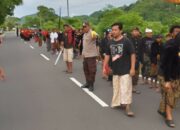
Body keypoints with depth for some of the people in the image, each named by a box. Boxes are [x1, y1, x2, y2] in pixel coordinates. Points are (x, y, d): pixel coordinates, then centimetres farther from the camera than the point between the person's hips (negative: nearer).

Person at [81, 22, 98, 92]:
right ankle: (87, 83, 30)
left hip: (91, 55, -9)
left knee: (92, 70, -1)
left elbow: (95, 36, -42)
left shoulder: (91, 33, -17)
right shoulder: (84, 34, 12)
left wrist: (94, 36, -66)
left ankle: (91, 84, 8)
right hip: (85, 55, 9)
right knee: (86, 69, 17)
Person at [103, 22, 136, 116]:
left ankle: (128, 108, -3)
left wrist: (132, 68, -14)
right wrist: (104, 67, 12)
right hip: (115, 70, 6)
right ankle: (117, 103, 29)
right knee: (116, 89, 14)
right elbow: (107, 55, 15)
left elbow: (132, 55, -10)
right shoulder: (111, 42, 6)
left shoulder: (126, 41, -10)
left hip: (125, 70, -6)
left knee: (126, 89, -7)